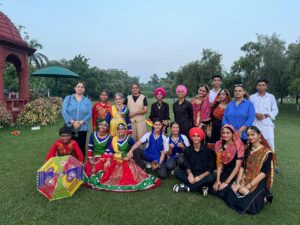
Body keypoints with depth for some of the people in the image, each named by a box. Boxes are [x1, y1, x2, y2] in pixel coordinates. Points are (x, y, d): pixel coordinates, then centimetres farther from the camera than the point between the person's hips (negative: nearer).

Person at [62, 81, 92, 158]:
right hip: (70, 127, -1)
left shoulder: (87, 101, 9)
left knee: (81, 147, 5)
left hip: (82, 128, 1)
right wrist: (72, 122, -15)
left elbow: (89, 114, -1)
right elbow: (64, 111, -3)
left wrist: (81, 122, -15)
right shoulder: (68, 98, 8)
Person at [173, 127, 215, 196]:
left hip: (203, 175, -2)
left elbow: (210, 168, -6)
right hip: (191, 174, 2)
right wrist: (190, 174, -23)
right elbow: (187, 165, 0)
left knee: (211, 177, -34)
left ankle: (187, 187, -27)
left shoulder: (207, 150, -6)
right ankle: (201, 187, -27)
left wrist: (200, 176, -21)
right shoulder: (187, 150, 1)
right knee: (177, 171, -21)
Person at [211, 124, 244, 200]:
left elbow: (237, 167, -16)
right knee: (213, 191, -11)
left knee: (222, 193, -18)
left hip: (236, 174, -5)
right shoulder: (219, 144, -2)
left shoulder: (239, 145, -17)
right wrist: (218, 180, -8)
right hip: (225, 172, 5)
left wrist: (226, 182, -15)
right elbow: (219, 164, 0)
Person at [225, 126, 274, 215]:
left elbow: (264, 173, -15)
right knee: (230, 198, -14)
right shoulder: (247, 150, 8)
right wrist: (237, 183, -11)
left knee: (245, 204, -22)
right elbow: (242, 167, 3)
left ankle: (264, 198, 6)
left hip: (259, 182, -5)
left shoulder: (267, 152, -9)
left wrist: (248, 186, -19)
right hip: (245, 179, 5)